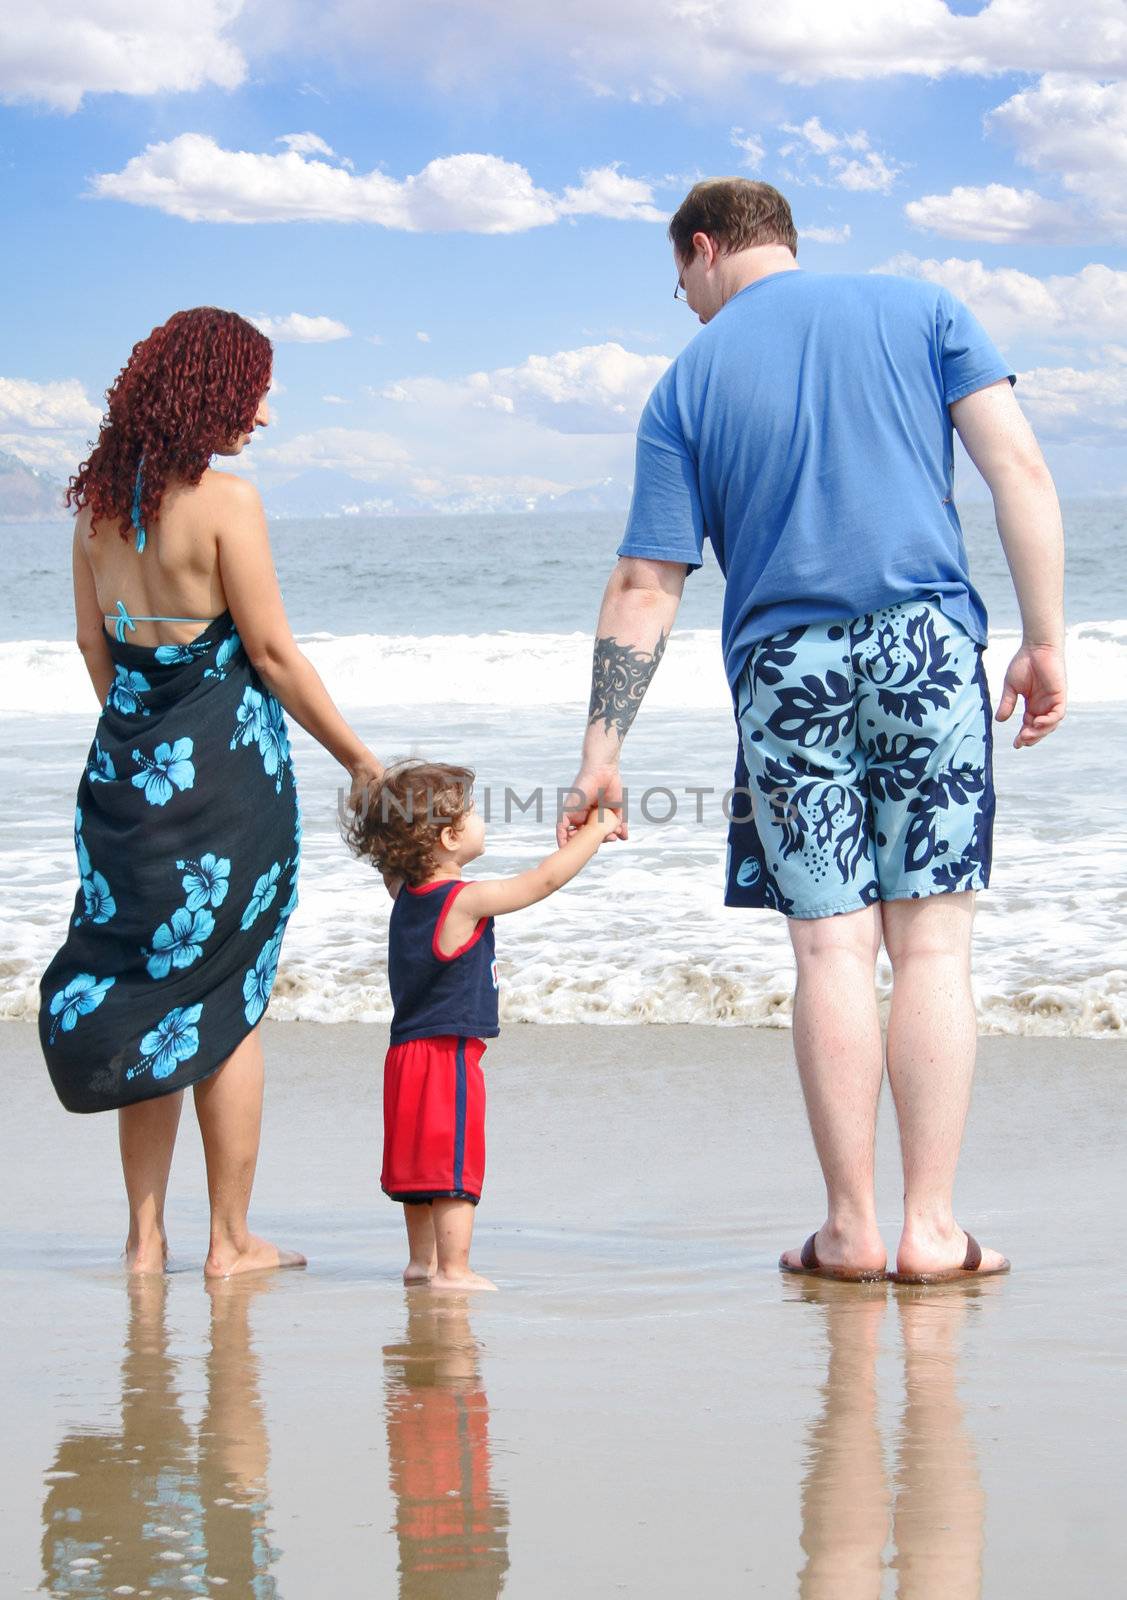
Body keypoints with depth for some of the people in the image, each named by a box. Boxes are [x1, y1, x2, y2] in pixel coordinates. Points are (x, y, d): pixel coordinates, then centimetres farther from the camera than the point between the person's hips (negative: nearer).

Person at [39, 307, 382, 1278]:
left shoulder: (101, 503, 6)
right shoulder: (225, 501, -14)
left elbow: (94, 645, 12)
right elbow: (272, 652, -13)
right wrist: (358, 758, -3)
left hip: (128, 763, 6)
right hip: (227, 763, -6)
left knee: (145, 995, 12)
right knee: (226, 1004, 3)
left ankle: (145, 1236, 13)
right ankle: (230, 1241, 7)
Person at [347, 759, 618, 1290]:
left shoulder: (406, 893, 6)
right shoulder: (466, 901, -16)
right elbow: (546, 879, -10)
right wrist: (595, 831, 1)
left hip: (410, 1053, 9)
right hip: (449, 1055, -9)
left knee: (423, 1164, 16)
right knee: (455, 1166, -6)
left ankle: (422, 1261, 23)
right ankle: (453, 1269, -6)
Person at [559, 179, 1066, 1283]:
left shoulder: (691, 379, 8)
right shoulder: (918, 310, 10)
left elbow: (644, 585, 4)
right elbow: (1020, 469, 0)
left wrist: (602, 751, 6)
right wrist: (1045, 642, 1)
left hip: (784, 669, 0)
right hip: (930, 650, 0)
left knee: (832, 947, 2)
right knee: (930, 943, 1)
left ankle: (851, 1228, 3)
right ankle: (931, 1227, 0)